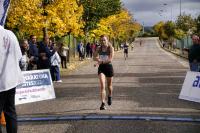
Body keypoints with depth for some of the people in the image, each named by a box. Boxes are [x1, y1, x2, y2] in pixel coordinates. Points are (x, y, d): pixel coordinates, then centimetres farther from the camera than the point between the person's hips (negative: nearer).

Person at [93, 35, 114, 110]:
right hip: (101, 68, 1)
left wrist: (102, 61, -21)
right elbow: (94, 57, 3)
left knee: (109, 85, 15)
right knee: (102, 85, -15)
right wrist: (98, 59, -18)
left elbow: (110, 59, -15)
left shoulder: (110, 48, -5)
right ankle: (103, 103, -18)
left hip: (109, 67, -1)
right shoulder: (99, 48, 4)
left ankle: (110, 97, 46)